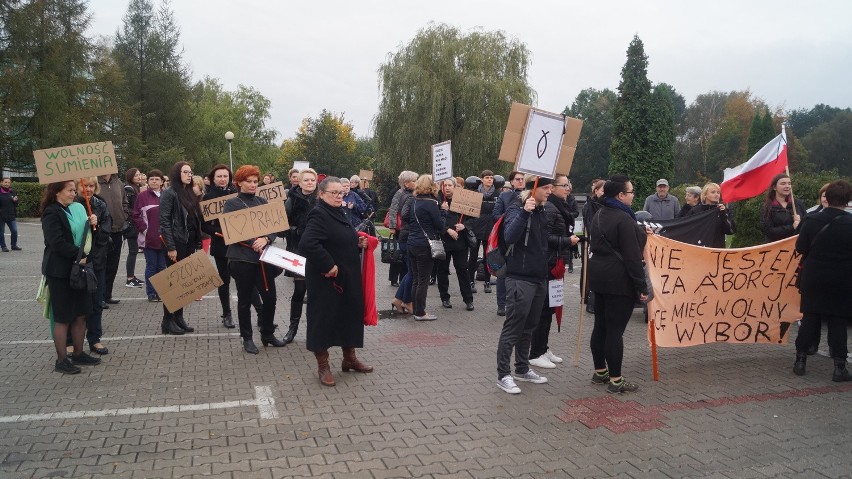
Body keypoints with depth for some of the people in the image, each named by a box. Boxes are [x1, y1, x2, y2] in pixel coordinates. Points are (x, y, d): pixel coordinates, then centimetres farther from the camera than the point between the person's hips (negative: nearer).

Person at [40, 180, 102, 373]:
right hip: (60, 271, -7)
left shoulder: (77, 208, 11)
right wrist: (80, 255, -15)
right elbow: (58, 242, -21)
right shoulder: (51, 213, -12)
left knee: (81, 314, 12)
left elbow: (83, 236, 21)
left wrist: (91, 223, 1)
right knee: (63, 317, 1)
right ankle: (61, 360, 11)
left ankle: (78, 354, 25)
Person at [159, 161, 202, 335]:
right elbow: (164, 221, -14)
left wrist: (197, 243, 9)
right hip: (176, 243, -7)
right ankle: (168, 321, 7)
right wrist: (170, 247, -18)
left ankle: (179, 318, 18)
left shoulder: (191, 194, 14)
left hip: (189, 243, 7)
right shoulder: (169, 194, -8)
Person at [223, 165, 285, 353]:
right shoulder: (231, 204, -1)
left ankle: (267, 334, 24)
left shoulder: (262, 202, 12)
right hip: (242, 258, -4)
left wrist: (265, 239, -14)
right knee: (245, 300, 6)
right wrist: (253, 243, -18)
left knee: (270, 297, 6)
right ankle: (247, 338, 18)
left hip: (264, 257, 4)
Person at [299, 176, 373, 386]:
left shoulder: (338, 214, 13)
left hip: (347, 278, 9)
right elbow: (307, 244, -30)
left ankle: (349, 358, 32)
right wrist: (328, 265, -27)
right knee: (324, 318, 2)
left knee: (350, 315, 16)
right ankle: (323, 365, 15)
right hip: (326, 279, -9)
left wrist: (358, 244, 7)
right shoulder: (318, 215, -16)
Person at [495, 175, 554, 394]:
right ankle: (503, 375, 6)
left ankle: (522, 369, 27)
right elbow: (509, 237, -29)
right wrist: (524, 212, -36)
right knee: (513, 327, -3)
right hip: (520, 278, -8)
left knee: (528, 327, 15)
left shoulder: (541, 210, 12)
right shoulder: (517, 209, -11)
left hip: (539, 278, 8)